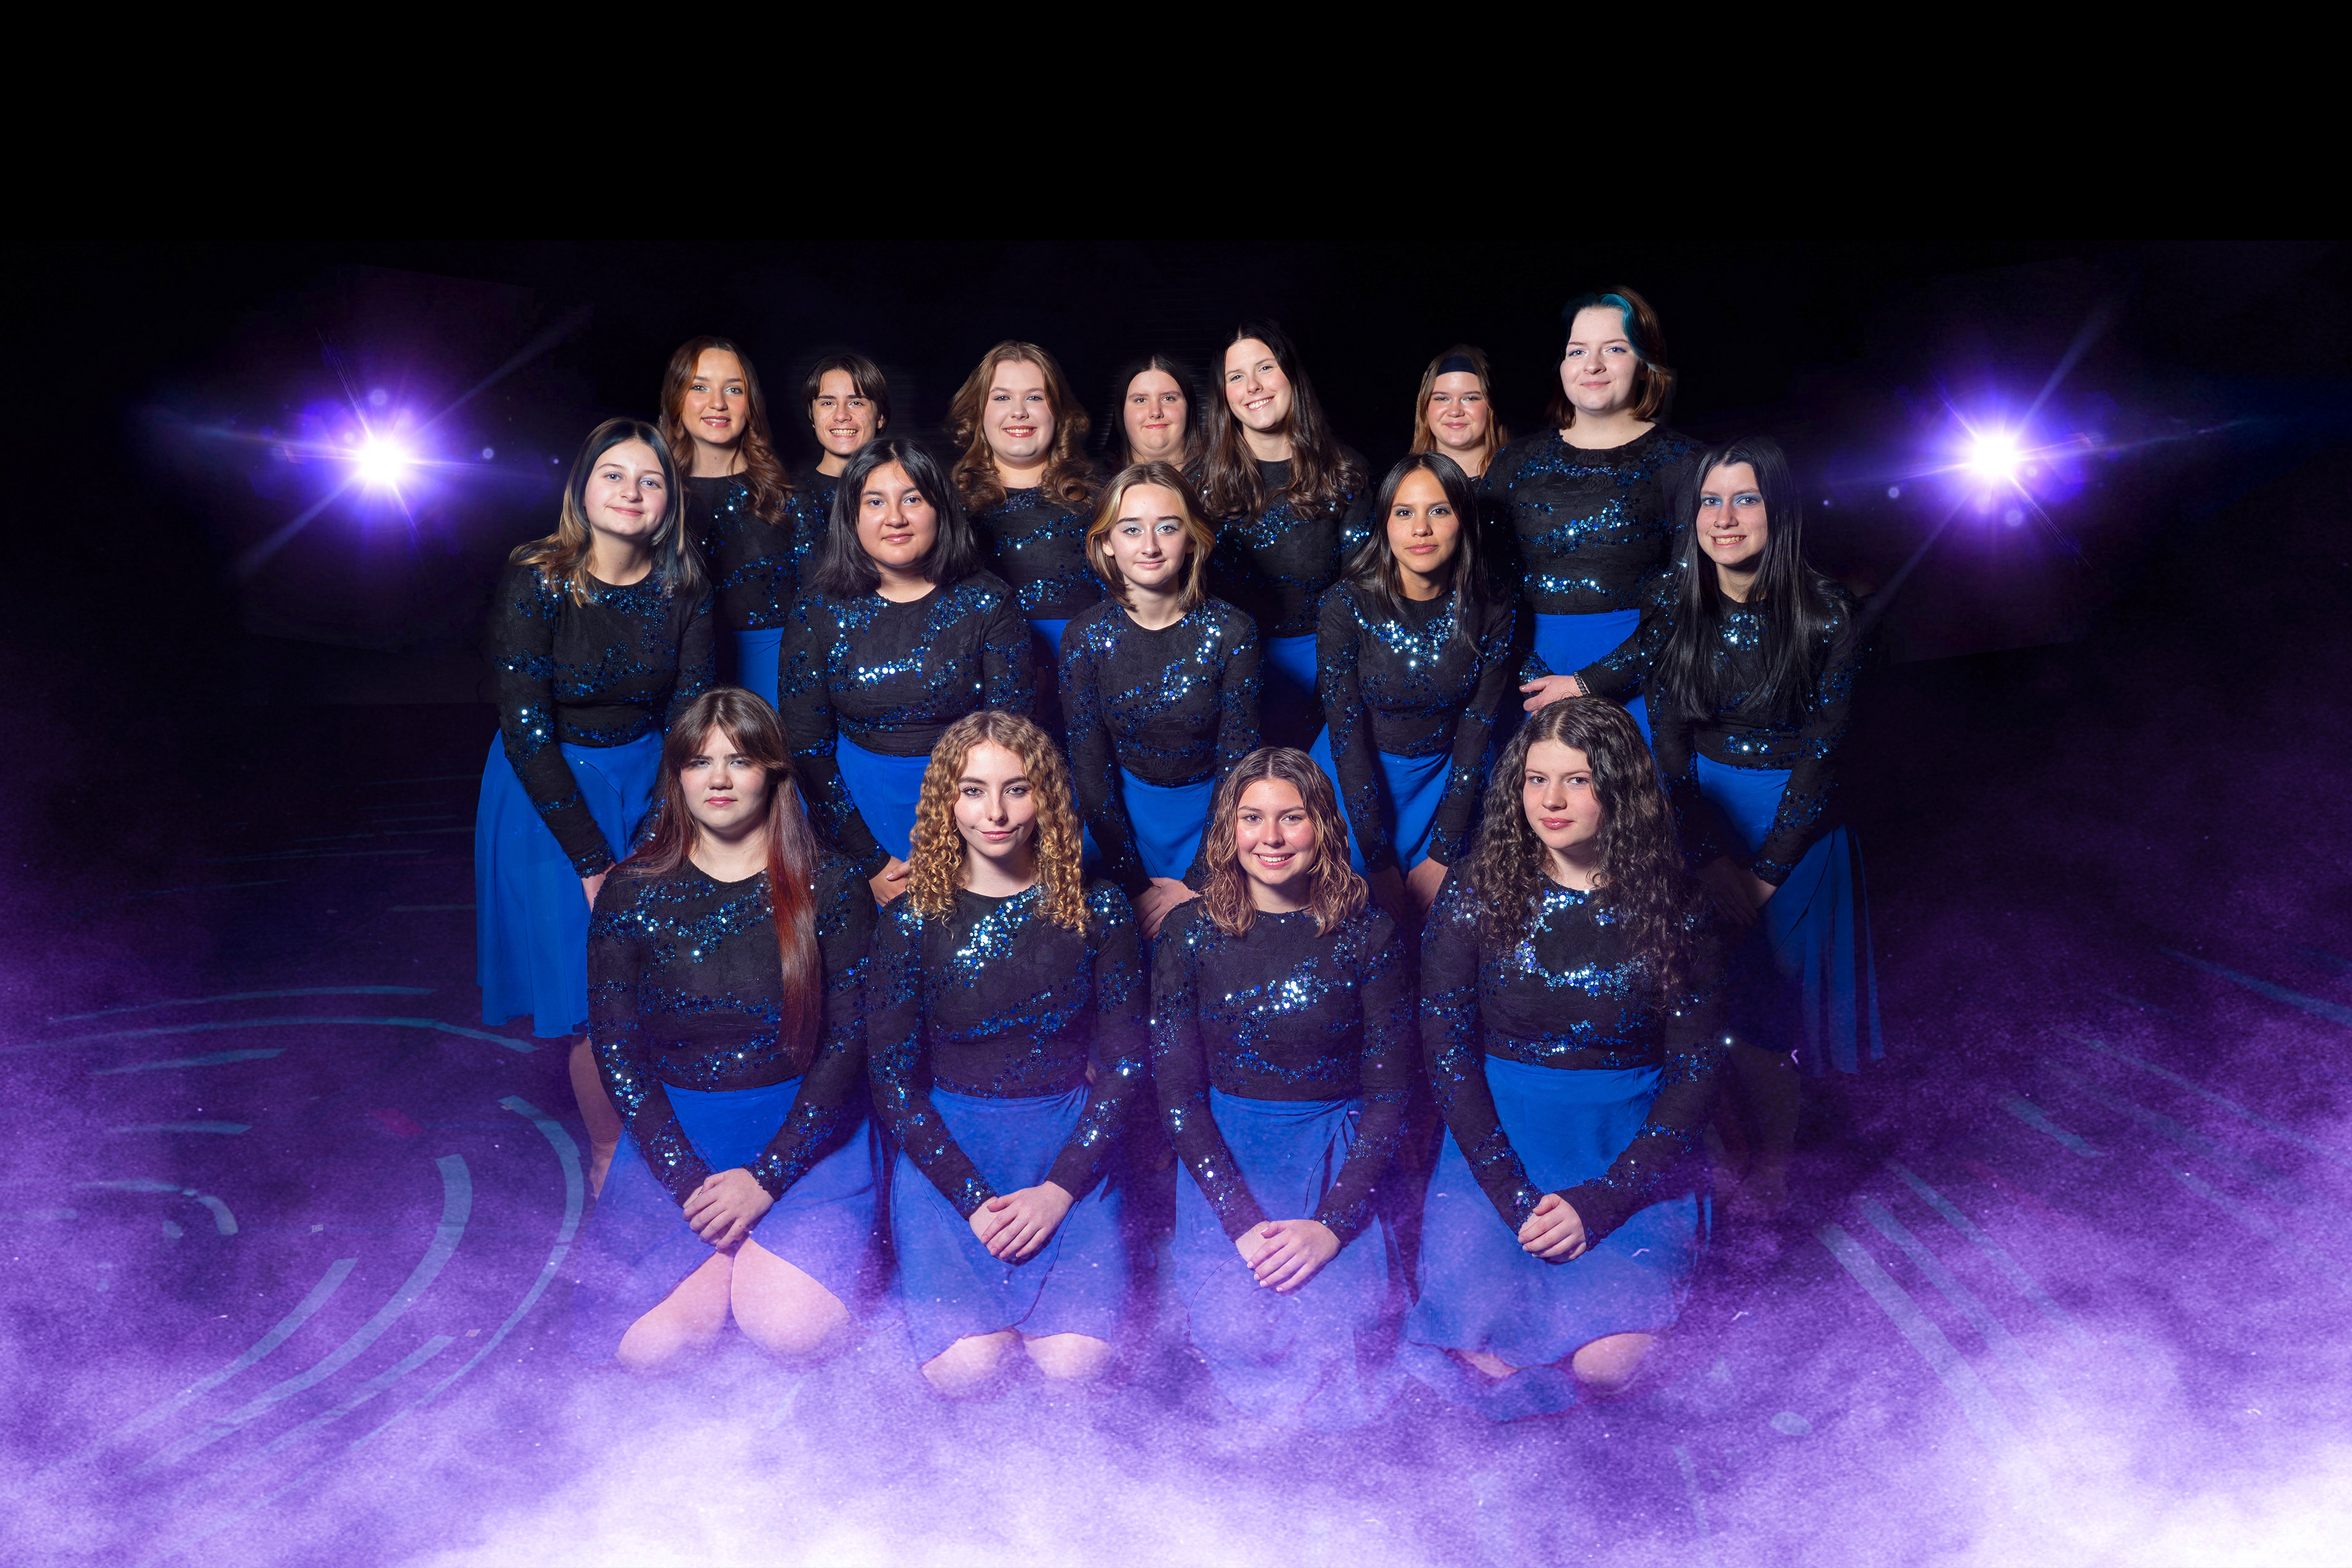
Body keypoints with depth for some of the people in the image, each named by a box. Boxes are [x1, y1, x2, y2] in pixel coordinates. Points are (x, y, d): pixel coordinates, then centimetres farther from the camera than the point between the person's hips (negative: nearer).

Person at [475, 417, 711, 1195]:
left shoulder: (683, 591, -7)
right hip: (548, 793, -3)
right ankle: (606, 1156, 20)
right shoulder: (536, 581, -17)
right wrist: (595, 862, -20)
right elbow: (525, 730, -18)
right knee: (596, 995, -3)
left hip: (648, 782, 3)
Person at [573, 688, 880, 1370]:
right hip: (675, 1132, 2)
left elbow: (850, 1040, -5)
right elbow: (615, 1050, -1)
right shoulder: (630, 893, 1)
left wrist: (766, 1175, -15)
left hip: (805, 1130, -1)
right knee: (646, 1344, -18)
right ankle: (748, 1249, 12)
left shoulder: (830, 887, -3)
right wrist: (690, 1181, -14)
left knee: (794, 1330, -22)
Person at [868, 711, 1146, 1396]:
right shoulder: (912, 922, -2)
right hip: (947, 1151, 0)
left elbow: (1124, 1064, 1)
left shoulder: (1097, 910, 0)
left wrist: (1059, 1190, -11)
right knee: (966, 1369, -18)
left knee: (1077, 1363, -18)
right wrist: (973, 1199, -12)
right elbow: (893, 1082, -1)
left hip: (1068, 1146, 1)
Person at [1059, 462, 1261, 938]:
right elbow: (1090, 768, -8)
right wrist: (1135, 887, -14)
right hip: (1125, 809, 1)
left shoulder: (1230, 631, -13)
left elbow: (1237, 766, -11)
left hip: (1211, 809, 0)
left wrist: (1197, 886, -17)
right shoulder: (1086, 636, -11)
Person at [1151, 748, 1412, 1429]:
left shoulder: (1369, 933, -3)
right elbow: (1177, 1092, -2)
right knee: (1241, 1333, -22)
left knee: (1333, 1339, -23)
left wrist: (1333, 1224, -15)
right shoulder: (1192, 932, -1)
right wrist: (1241, 1221, -15)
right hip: (1223, 1153, 1)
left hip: (1337, 1153, 0)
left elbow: (1389, 1093, -2)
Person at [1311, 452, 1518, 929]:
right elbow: (1347, 736, -16)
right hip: (1356, 778, -2)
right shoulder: (1347, 607, -16)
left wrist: (1441, 857, -11)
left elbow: (1474, 740, -6)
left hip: (1441, 779, 2)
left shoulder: (1492, 618, -10)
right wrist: (1380, 864, -18)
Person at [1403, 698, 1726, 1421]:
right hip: (1495, 1139, 0)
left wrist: (1598, 1203, -13)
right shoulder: (1476, 894, -2)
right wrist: (1514, 1195, -14)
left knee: (1610, 1357, -21)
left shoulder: (1670, 908, -2)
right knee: (1489, 1354, -20)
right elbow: (1446, 1050, -4)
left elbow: (1696, 1070, -2)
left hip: (1631, 1151, 0)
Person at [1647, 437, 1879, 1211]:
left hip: (1794, 827, -3)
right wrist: (1711, 860, -10)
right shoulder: (1675, 605, -4)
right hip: (1699, 815, 3)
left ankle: (1772, 1165, 16)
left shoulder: (1829, 616, -13)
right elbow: (1666, 740, -4)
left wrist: (1764, 872, -14)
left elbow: (1820, 751, -11)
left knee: (1764, 1000, -1)